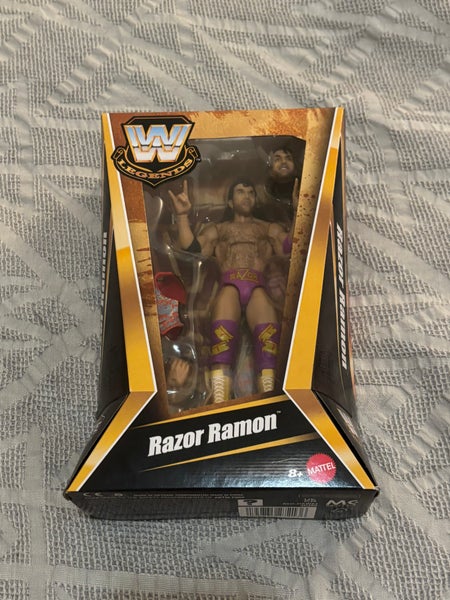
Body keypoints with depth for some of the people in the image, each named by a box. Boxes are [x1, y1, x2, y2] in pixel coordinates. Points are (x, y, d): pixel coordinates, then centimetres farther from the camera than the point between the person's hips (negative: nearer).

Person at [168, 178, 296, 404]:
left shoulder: (269, 228, 34)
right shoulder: (216, 229, 33)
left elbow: (289, 245, 15)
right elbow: (191, 247, 15)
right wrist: (182, 216, 3)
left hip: (257, 286, 1)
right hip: (229, 285, 0)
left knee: (268, 332, -33)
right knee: (223, 331, -34)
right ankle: (219, 406, -46)